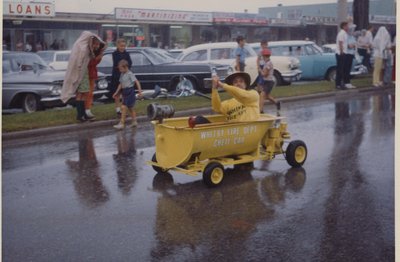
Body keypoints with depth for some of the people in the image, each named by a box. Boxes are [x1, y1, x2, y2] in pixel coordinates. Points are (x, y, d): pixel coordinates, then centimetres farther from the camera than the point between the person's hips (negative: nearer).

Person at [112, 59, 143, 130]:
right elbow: (121, 84, 20)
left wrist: (139, 91, -20)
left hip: (130, 92, -9)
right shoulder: (122, 75, 12)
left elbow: (137, 82, -15)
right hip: (124, 92, 9)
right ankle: (134, 121, 25)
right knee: (130, 108, 15)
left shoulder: (130, 74, -12)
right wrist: (116, 92, 18)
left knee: (124, 107, -12)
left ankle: (122, 123, -11)